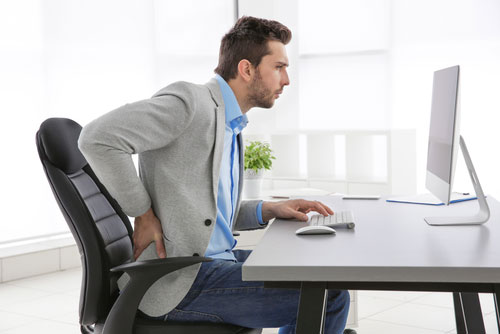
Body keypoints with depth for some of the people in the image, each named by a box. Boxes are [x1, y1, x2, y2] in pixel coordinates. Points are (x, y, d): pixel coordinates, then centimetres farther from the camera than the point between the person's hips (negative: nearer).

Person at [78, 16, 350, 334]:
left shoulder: (231, 126, 17)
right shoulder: (190, 100, -13)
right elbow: (97, 137, -24)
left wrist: (267, 210, 6)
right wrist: (143, 213, -18)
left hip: (219, 259, 10)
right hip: (180, 279, -10)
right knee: (329, 297, -13)